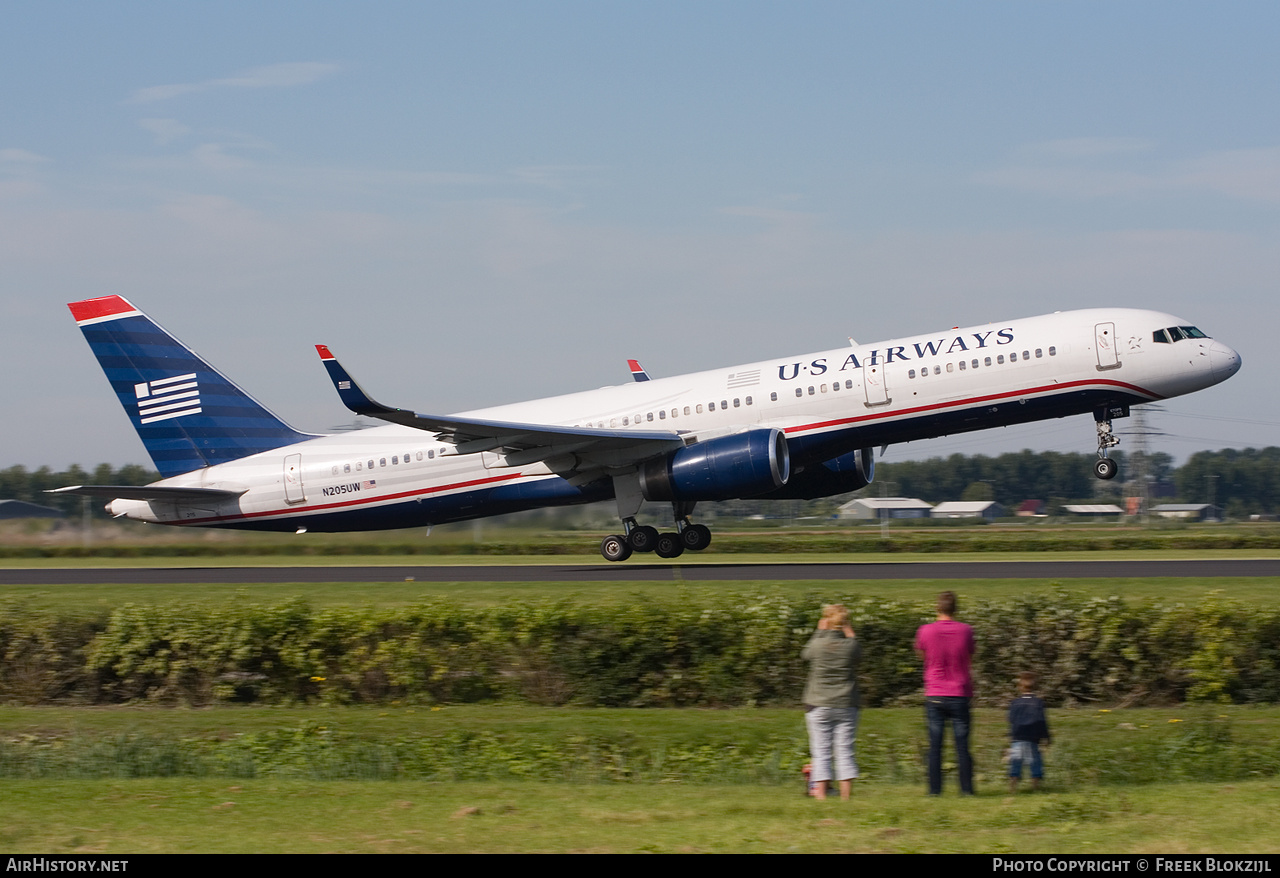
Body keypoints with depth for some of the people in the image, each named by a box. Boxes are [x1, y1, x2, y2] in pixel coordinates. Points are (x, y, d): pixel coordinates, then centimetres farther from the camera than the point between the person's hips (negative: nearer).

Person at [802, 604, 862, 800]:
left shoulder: (818, 644, -9)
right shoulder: (850, 645, -7)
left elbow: (805, 654, 13)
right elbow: (858, 656, 15)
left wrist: (819, 632, 16)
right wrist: (851, 635, 15)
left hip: (819, 706, -1)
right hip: (846, 706, 1)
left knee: (821, 752, 1)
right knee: (845, 751, 4)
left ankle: (820, 794, -3)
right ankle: (846, 795, 3)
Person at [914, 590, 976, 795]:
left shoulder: (926, 631, -6)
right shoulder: (965, 631, -4)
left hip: (935, 695, 0)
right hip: (959, 694, 0)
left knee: (935, 745, 3)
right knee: (962, 745, 2)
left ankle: (934, 789, 1)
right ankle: (967, 788, 1)